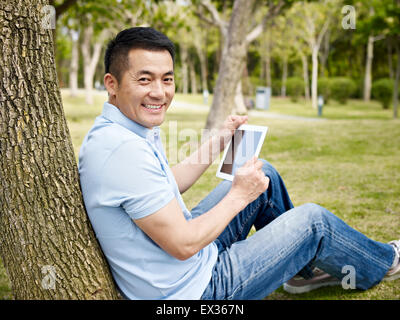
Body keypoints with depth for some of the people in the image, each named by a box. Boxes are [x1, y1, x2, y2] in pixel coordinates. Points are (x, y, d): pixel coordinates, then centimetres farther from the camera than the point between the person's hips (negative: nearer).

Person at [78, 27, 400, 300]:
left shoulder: (117, 129, 1)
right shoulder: (123, 149, -32)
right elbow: (183, 245, -29)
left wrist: (218, 141, 12)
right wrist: (239, 195, -14)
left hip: (190, 250, 10)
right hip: (192, 289, -10)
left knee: (264, 174, 17)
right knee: (312, 220, 0)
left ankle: (304, 268, 36)